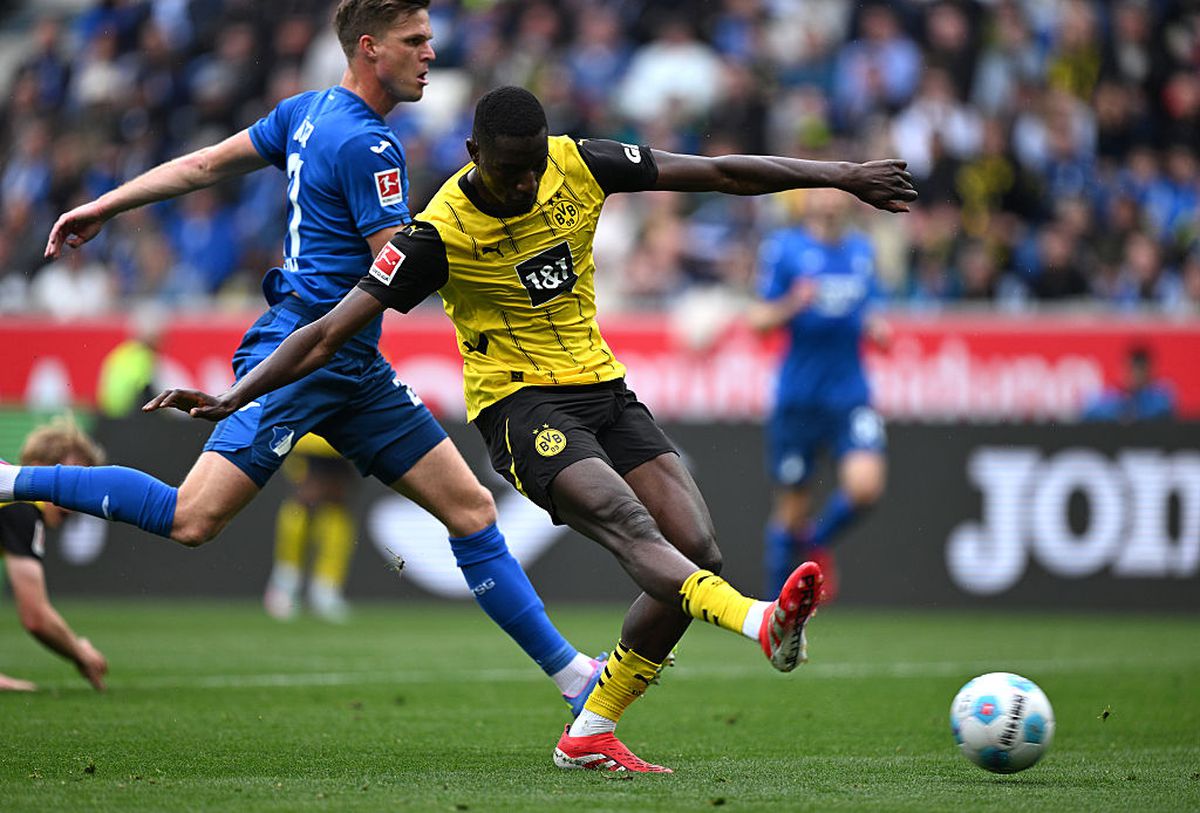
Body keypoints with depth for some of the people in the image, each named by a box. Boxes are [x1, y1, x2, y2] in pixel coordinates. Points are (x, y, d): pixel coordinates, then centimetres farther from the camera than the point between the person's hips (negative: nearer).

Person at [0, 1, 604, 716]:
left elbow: (205, 164, 18)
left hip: (352, 370, 10)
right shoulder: (367, 145, -16)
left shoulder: (309, 111, 13)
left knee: (470, 508, 5)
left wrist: (104, 206, 24)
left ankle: (568, 670, 7)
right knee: (191, 520, -14)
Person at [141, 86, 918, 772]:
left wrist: (843, 176, 4)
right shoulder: (440, 234, -15)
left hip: (604, 389, 6)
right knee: (628, 524, -31)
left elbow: (719, 172, 4)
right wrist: (230, 400, -26)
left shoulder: (579, 166, -3)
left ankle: (591, 732, -1)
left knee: (698, 549, -9)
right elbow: (331, 331, -16)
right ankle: (762, 622, -57)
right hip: (520, 404, -6)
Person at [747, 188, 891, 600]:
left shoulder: (862, 249, 10)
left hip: (850, 392, 3)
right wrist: (792, 305, -22)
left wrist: (875, 327, 1)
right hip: (797, 395, -3)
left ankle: (818, 540, 13)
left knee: (865, 484, -19)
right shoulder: (784, 247, -4)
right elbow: (758, 319, -4)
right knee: (792, 507, 3)